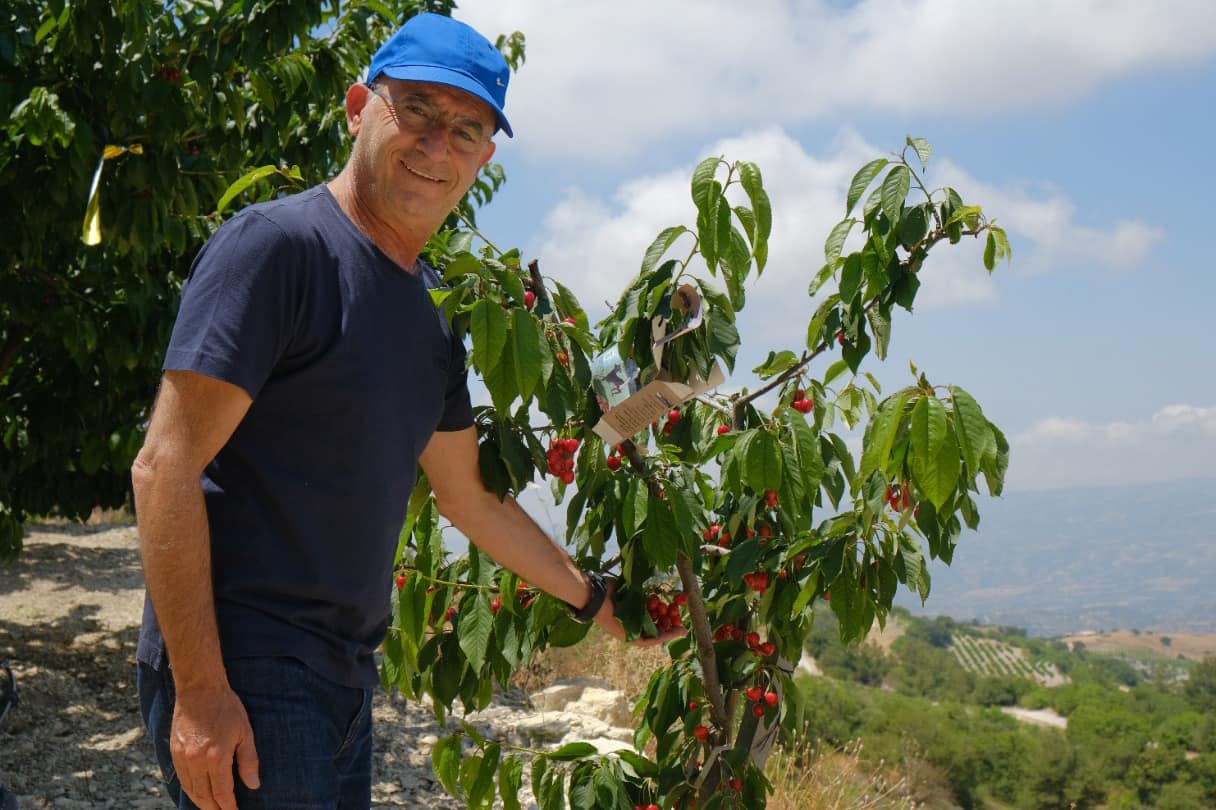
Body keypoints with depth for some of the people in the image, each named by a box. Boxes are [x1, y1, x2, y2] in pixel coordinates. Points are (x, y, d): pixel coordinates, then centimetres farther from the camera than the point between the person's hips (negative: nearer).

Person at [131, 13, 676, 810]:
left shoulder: (431, 314, 14)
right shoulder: (277, 244, -11)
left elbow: (472, 498, 26)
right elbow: (165, 468, -16)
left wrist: (595, 598, 29)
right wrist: (199, 692, -20)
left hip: (344, 683, 8)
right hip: (239, 681, -8)